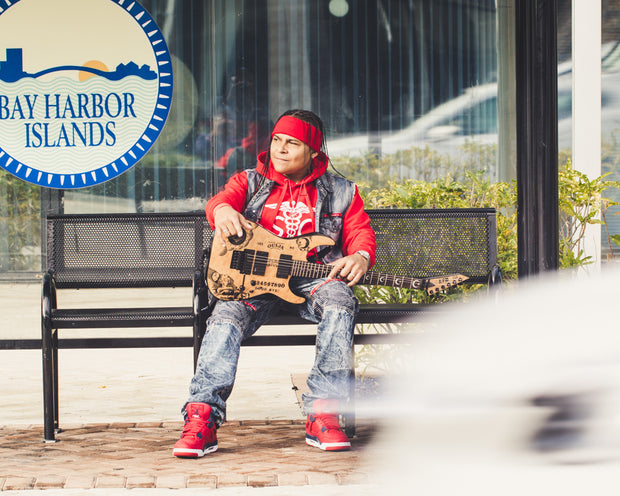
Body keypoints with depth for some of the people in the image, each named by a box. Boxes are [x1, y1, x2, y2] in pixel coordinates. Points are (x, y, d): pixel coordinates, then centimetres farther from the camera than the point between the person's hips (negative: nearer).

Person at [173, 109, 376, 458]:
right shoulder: (250, 182, 16)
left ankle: (322, 415, -35)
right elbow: (221, 200, -3)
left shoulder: (341, 192, 16)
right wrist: (223, 210, -31)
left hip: (315, 276, 0)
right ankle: (202, 421, -35)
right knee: (227, 315, -31)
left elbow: (361, 233, 9)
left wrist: (360, 257, -17)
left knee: (340, 304, -35)